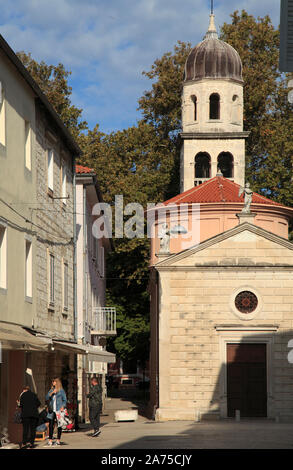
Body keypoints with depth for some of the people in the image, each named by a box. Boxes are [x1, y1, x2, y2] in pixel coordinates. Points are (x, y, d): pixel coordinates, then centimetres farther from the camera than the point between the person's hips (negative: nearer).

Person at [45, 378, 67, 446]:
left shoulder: (61, 391, 2)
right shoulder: (51, 390, 15)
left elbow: (65, 400, 2)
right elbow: (47, 398, 6)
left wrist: (63, 407, -14)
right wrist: (52, 393, -9)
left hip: (59, 410, -3)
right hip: (52, 410, 3)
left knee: (59, 425, 0)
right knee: (51, 425, -3)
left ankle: (58, 440, 6)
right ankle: (50, 440, -2)